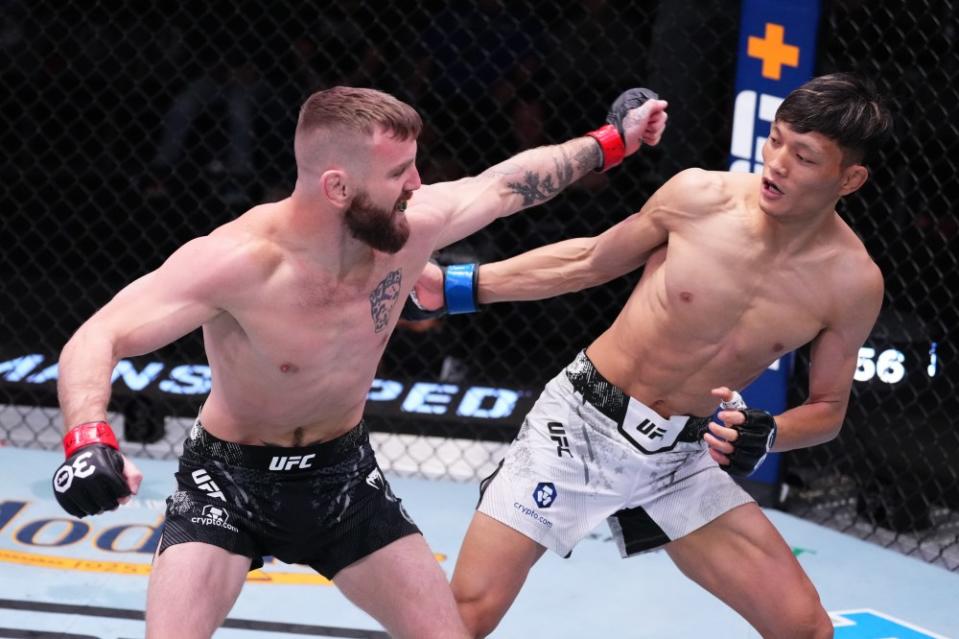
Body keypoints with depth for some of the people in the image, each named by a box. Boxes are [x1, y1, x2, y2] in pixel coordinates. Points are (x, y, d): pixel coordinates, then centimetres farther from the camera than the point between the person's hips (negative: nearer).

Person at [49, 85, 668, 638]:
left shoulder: (411, 228, -17)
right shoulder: (237, 261, -32)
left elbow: (512, 183, 2)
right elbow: (97, 339, -33)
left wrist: (611, 141, 13)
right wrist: (90, 439, -52)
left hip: (342, 474, 5)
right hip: (229, 479, -5)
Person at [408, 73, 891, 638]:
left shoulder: (853, 282, -11)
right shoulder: (699, 195, -15)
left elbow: (828, 409, 3)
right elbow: (589, 262, 3)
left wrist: (767, 436, -20)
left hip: (681, 462, 2)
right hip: (582, 422, -2)